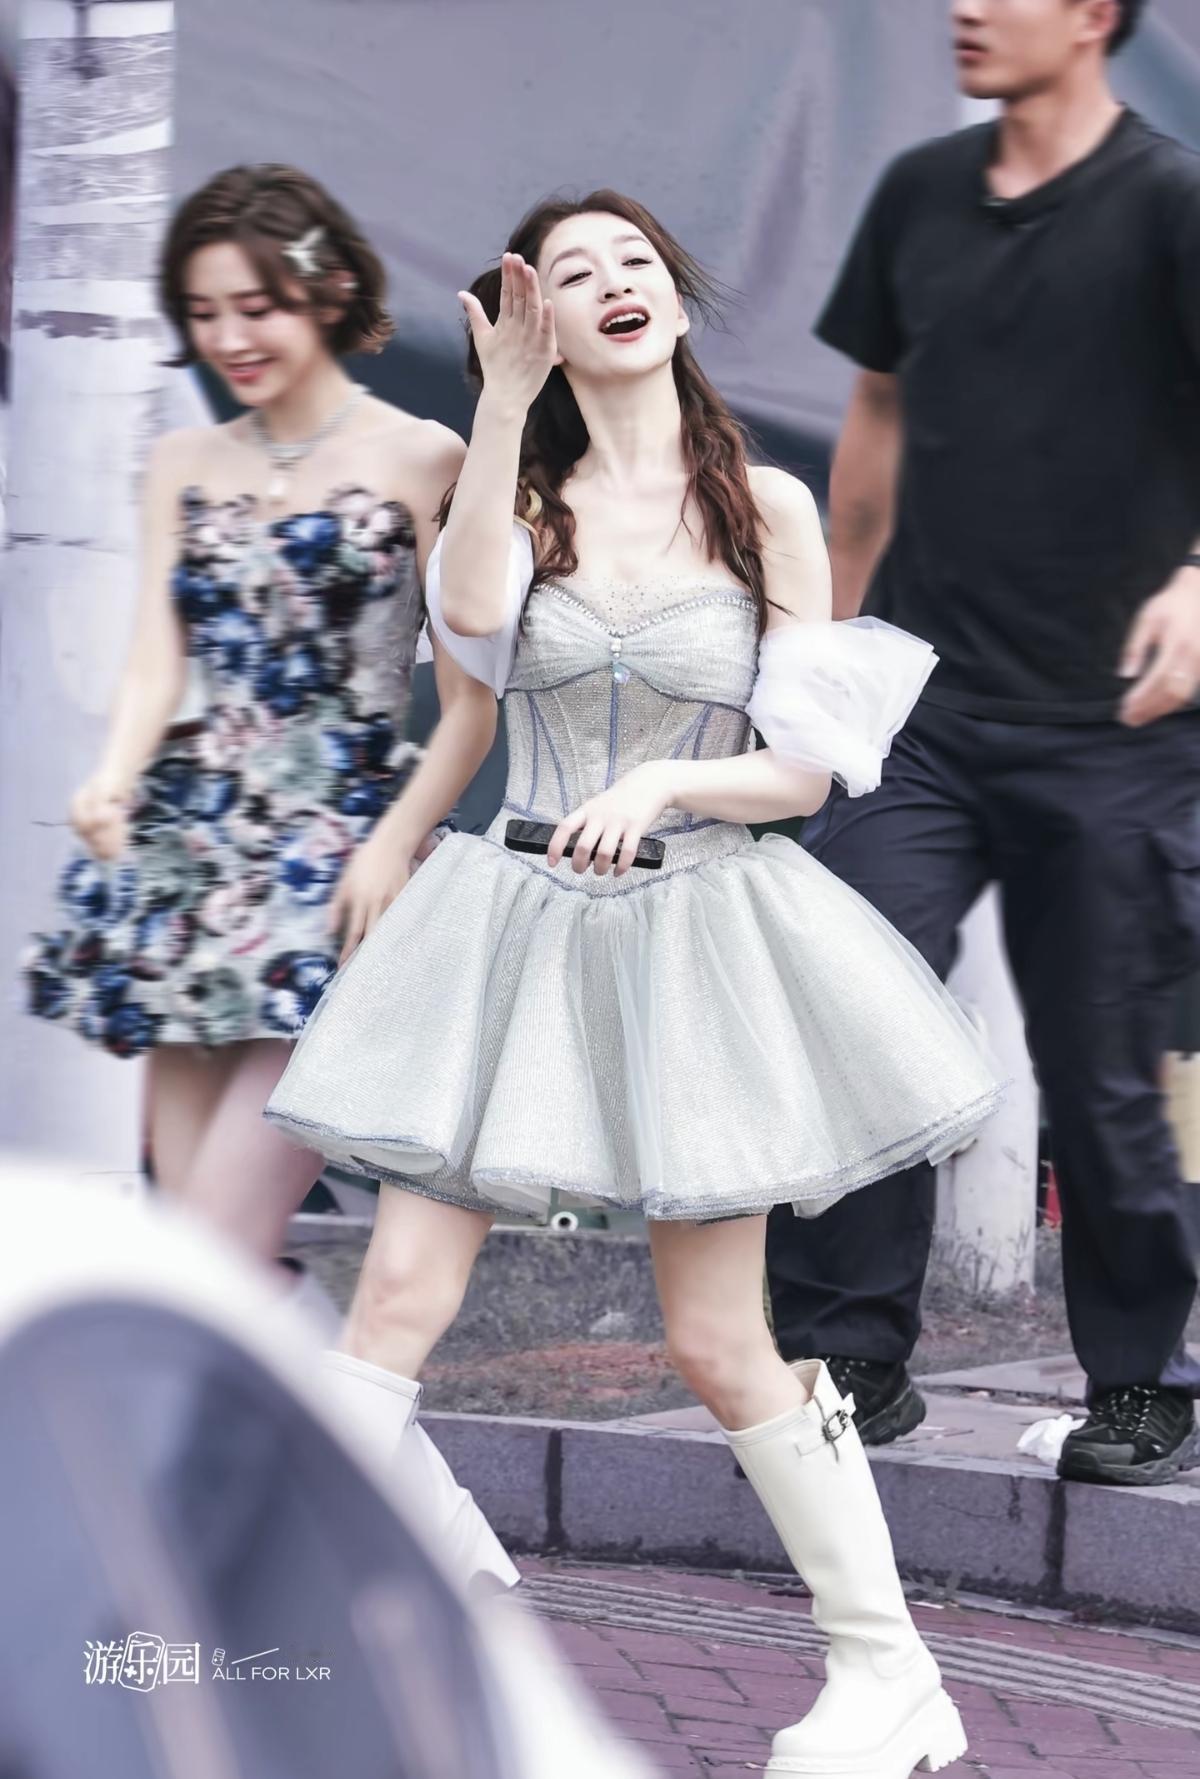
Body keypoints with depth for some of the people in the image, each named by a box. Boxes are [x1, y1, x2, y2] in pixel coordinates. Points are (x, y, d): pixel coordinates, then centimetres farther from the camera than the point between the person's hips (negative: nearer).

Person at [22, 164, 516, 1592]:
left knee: (223, 1248, -15)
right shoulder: (184, 468, 15)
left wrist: (396, 841, -15)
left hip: (339, 861, -6)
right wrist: (115, 777, -15)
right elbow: (156, 659, 5)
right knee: (194, 1251, 1)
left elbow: (472, 697, -2)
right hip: (196, 851, 6)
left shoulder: (420, 461, 0)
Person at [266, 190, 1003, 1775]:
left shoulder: (766, 509, 1)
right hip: (520, 924, 2)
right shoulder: (531, 499, 6)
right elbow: (470, 614, -18)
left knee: (718, 1344, 0)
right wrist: (504, 398, -19)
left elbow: (806, 766, -1)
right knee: (398, 1299, -6)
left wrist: (665, 780, -18)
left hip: (696, 930, -2)